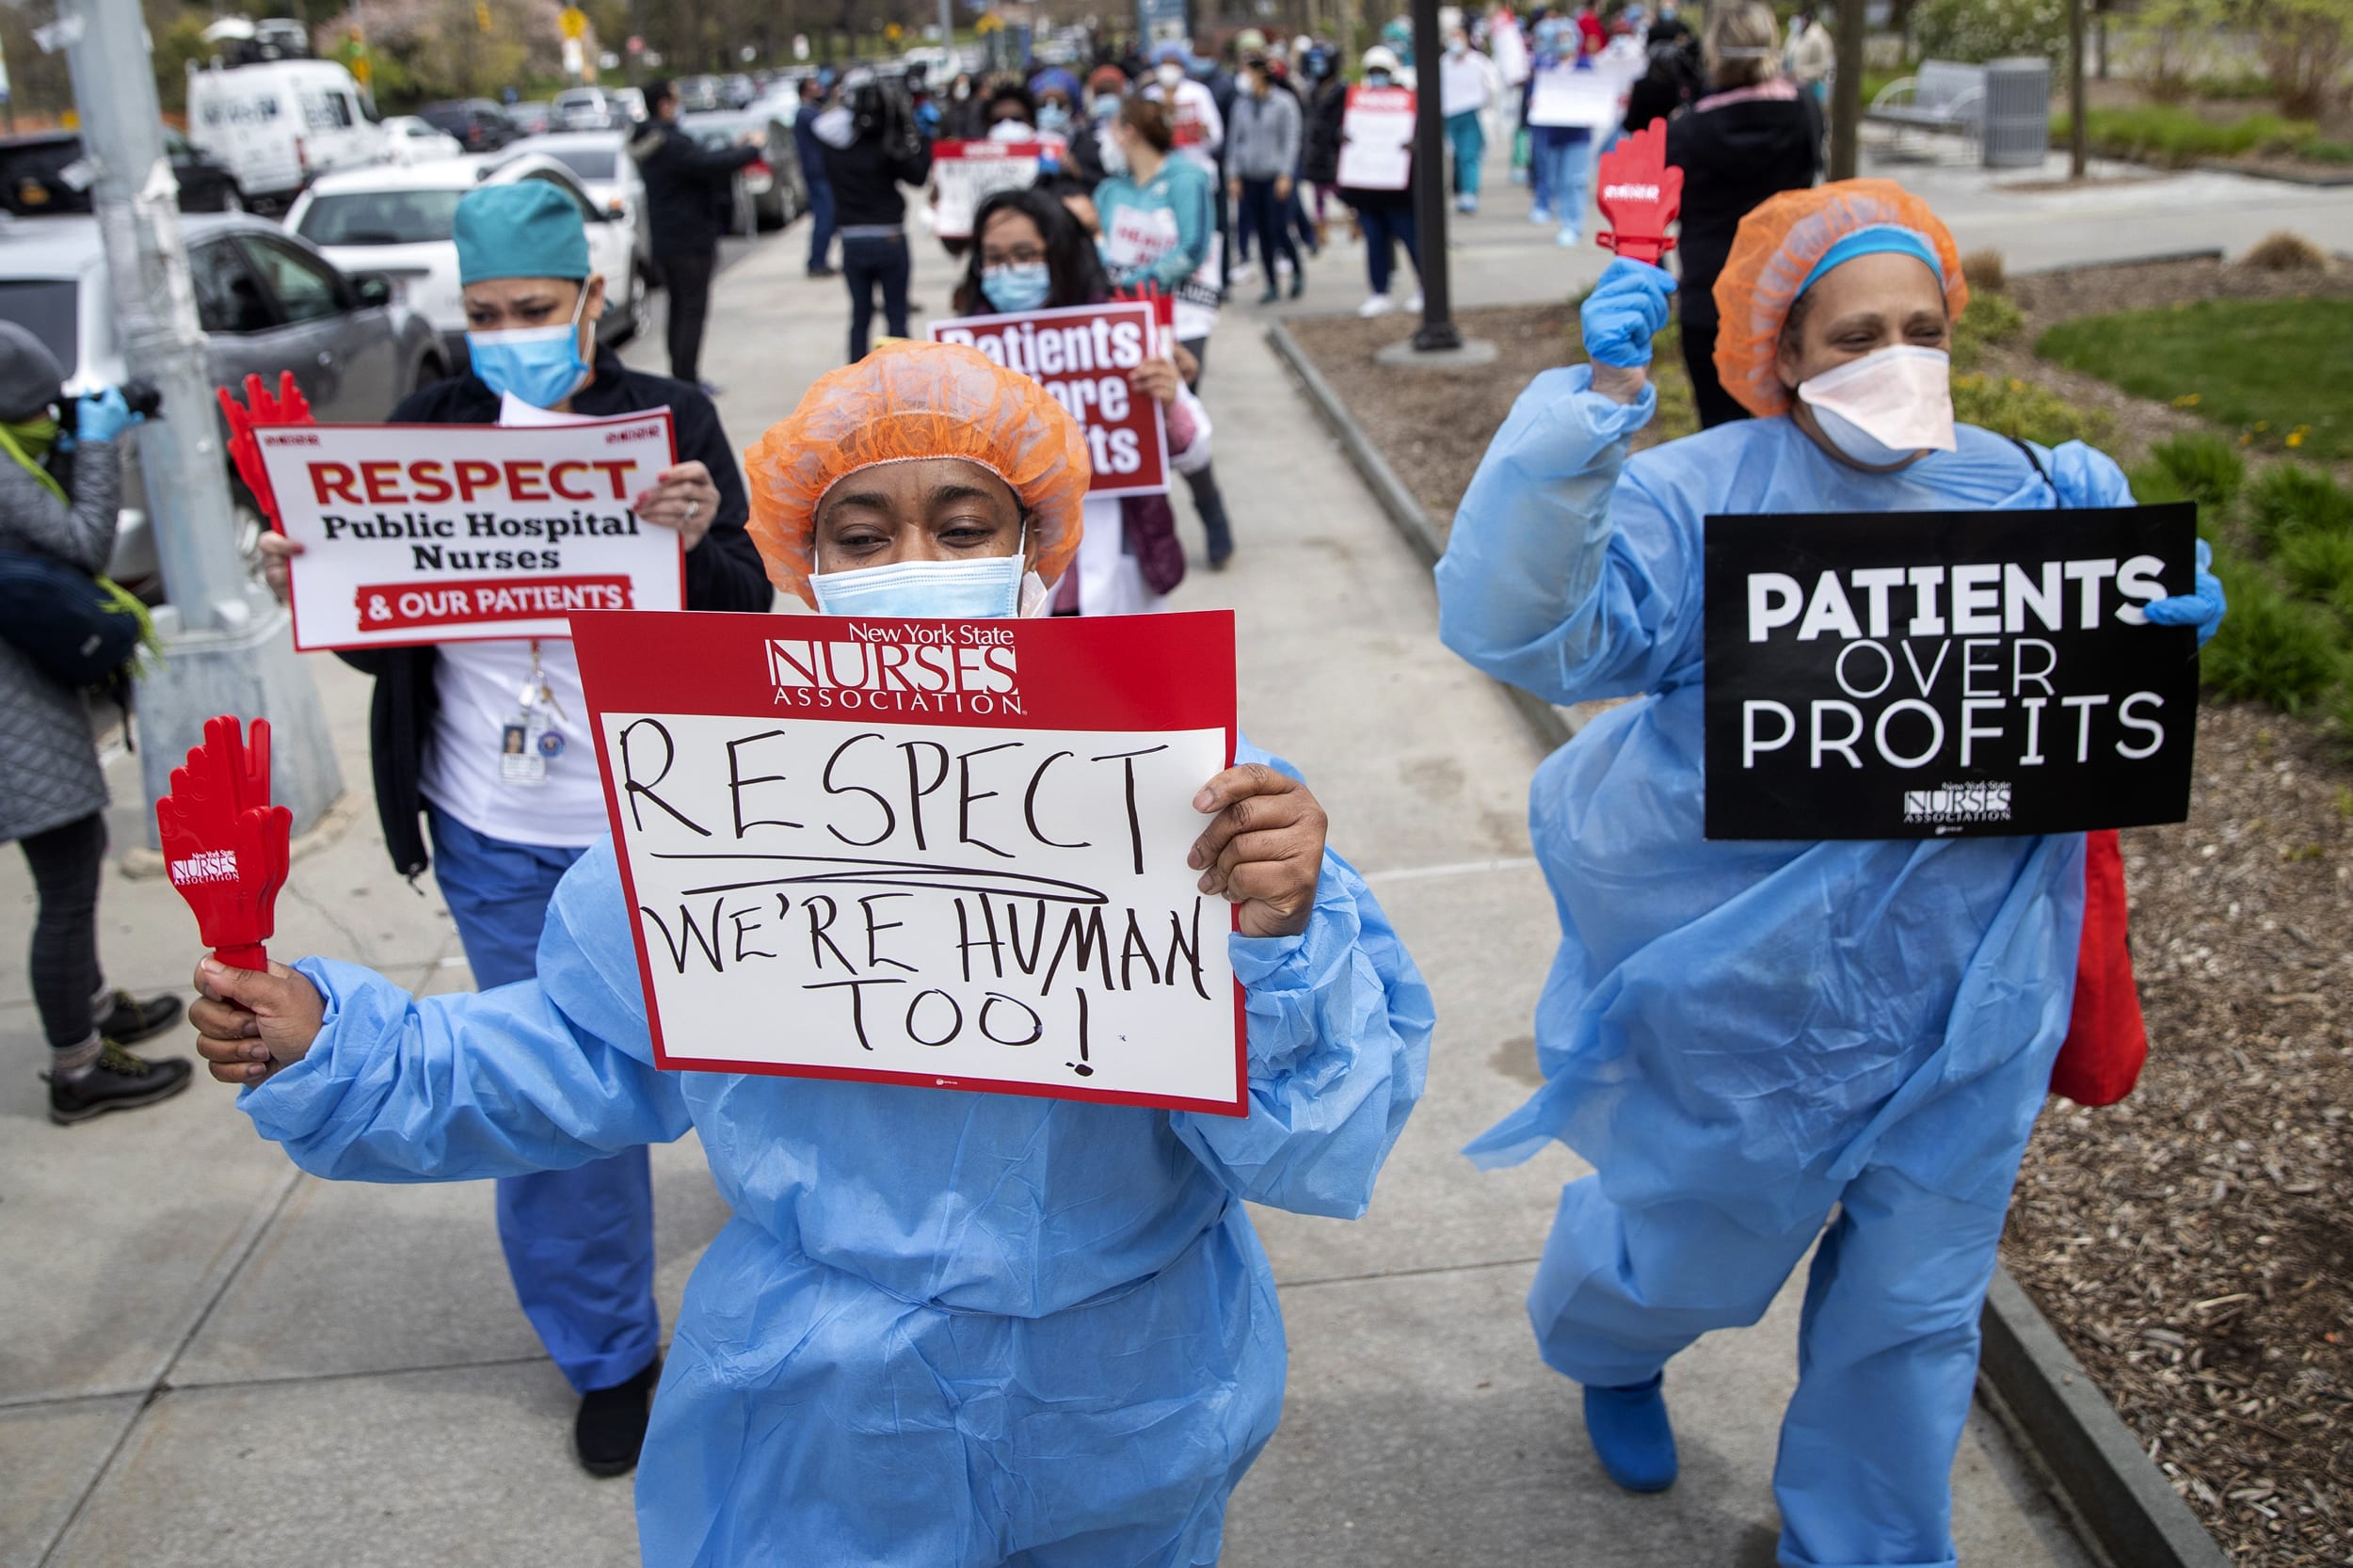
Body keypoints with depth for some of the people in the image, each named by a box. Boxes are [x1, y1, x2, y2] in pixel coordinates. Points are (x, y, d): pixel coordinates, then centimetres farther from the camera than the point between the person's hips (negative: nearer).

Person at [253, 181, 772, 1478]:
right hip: (500, 847, 3)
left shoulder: (670, 420, -6)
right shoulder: (428, 429, 1)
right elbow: (385, 633, 7)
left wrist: (697, 540, -31)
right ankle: (605, 1354, 33)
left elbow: (746, 622, -11)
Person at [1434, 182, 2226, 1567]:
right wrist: (1599, 404, -37)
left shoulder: (2040, 499, -2)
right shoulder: (1702, 500, -14)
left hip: (1966, 998, 3)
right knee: (1691, 1235, 21)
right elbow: (1515, 625, -29)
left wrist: (2173, 633, -13)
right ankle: (1609, 1348, 60)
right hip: (1748, 992, -3)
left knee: (1912, 1306, 17)